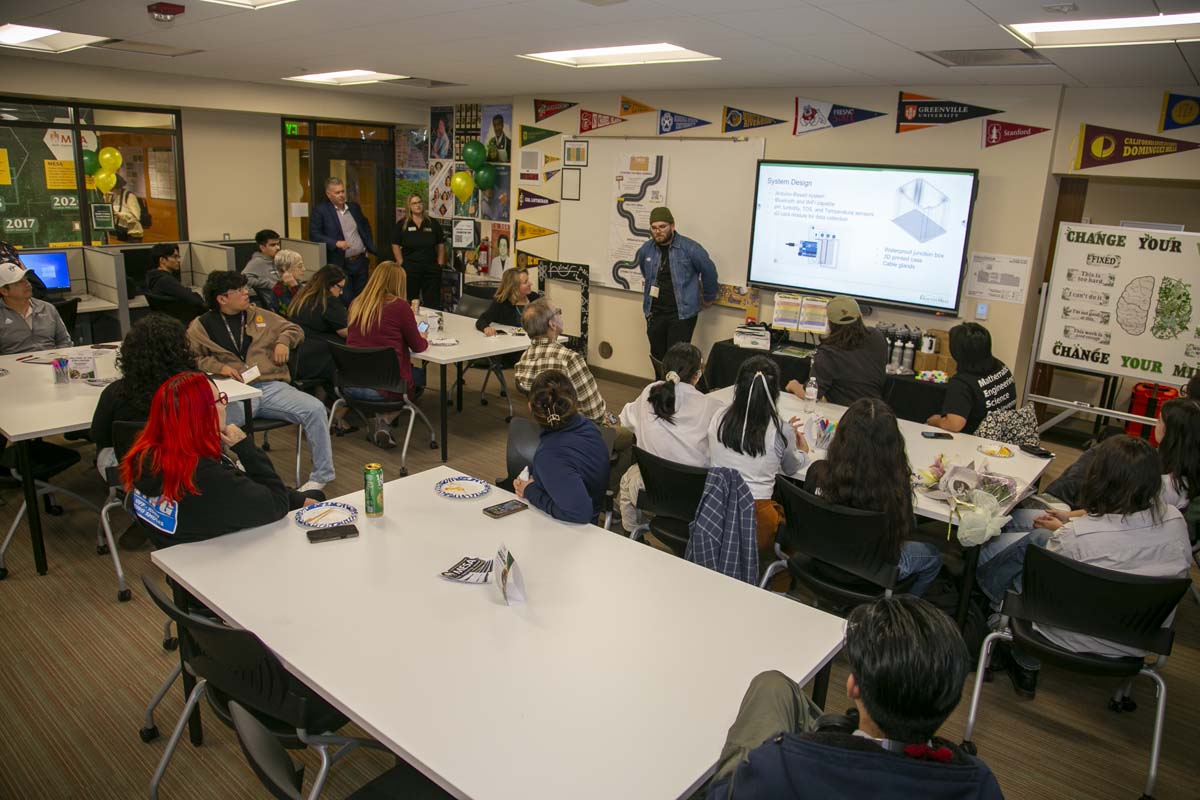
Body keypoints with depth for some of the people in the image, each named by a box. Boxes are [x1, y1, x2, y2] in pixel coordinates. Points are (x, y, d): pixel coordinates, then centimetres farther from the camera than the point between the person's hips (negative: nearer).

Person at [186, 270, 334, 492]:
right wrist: (217, 367, -10)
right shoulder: (201, 326, 12)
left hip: (272, 386, 3)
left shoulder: (260, 315, 21)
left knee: (315, 408, -23)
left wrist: (283, 342, 8)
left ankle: (320, 476, -10)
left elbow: (294, 329, 30)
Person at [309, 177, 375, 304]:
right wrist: (335, 243, -22)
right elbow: (314, 234, -10)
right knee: (346, 300, -6)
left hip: (360, 260, 5)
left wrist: (370, 248, 11)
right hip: (340, 264, -5)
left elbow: (366, 227, 24)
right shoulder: (320, 210, -5)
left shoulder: (354, 207, 12)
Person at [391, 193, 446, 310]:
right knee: (409, 302, 6)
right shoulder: (401, 224, 2)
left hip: (431, 269, 2)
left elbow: (441, 245, 10)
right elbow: (395, 246, 1)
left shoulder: (433, 223, 7)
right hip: (410, 269, -1)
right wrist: (401, 264, -6)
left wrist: (440, 264, 2)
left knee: (433, 303, 3)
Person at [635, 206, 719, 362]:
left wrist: (708, 298, 12)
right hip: (655, 313, 5)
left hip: (682, 314, -5)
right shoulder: (645, 250, 3)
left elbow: (709, 271, 2)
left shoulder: (690, 248, -10)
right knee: (657, 357, 11)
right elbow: (637, 271, 25)